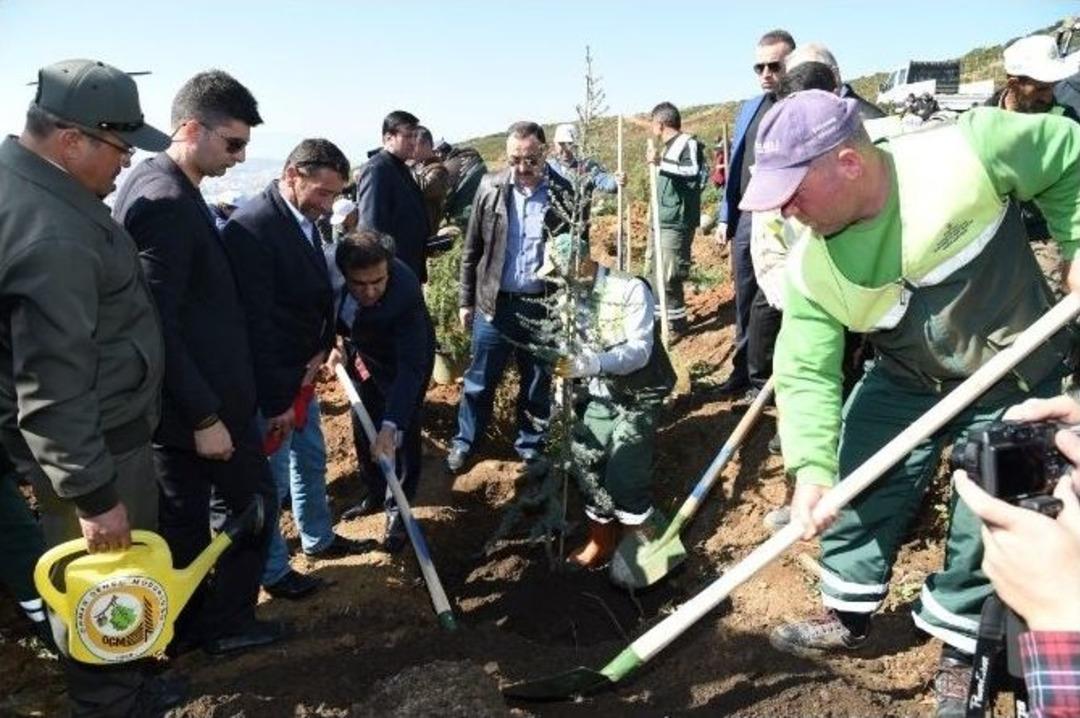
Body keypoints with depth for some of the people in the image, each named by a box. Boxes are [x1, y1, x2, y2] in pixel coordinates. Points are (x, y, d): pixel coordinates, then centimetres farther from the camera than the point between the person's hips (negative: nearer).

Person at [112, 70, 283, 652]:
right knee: (252, 497, 8)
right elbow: (157, 327, -25)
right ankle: (227, 622, 23)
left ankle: (189, 624, 34)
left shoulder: (154, 183, 9)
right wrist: (205, 415, -21)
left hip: (173, 398, 9)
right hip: (195, 399, -9)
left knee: (183, 514, 18)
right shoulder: (167, 201, -23)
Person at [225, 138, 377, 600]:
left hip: (300, 371, 9)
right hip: (268, 381, -9)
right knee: (271, 476, 7)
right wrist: (274, 401, -22)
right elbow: (254, 324, -25)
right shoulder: (251, 228, -25)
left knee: (311, 458, 23)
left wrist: (323, 348, -5)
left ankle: (318, 539, 43)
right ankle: (272, 571, 25)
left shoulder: (304, 219, 2)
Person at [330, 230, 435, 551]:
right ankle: (375, 493, 37)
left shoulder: (405, 292, -41)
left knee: (402, 434, -4)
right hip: (363, 353, 5)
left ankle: (397, 510, 15)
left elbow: (410, 367, -42)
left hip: (403, 358, -5)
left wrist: (391, 427, -49)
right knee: (363, 427, 15)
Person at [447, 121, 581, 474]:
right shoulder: (491, 187, -2)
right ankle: (464, 442, 33)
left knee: (538, 383, 14)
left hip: (543, 305, -1)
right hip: (494, 302, 1)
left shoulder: (564, 193, -6)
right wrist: (466, 300, 4)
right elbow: (472, 249, 4)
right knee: (480, 379, 13)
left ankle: (530, 446, 33)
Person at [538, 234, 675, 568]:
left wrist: (592, 364, -40)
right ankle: (600, 543, 27)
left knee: (622, 480, -13)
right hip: (602, 393, 6)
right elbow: (576, 350, 5)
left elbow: (640, 351, -27)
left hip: (640, 394, -6)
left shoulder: (631, 290, -20)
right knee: (589, 466, 7)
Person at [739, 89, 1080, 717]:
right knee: (855, 491, 7)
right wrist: (810, 465, -33)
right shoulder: (810, 265, -18)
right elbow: (806, 374, -20)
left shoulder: (969, 150, -28)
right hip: (904, 382, 3)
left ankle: (959, 648, 28)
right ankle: (849, 616, 32)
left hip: (1015, 382, -3)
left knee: (986, 525, 3)